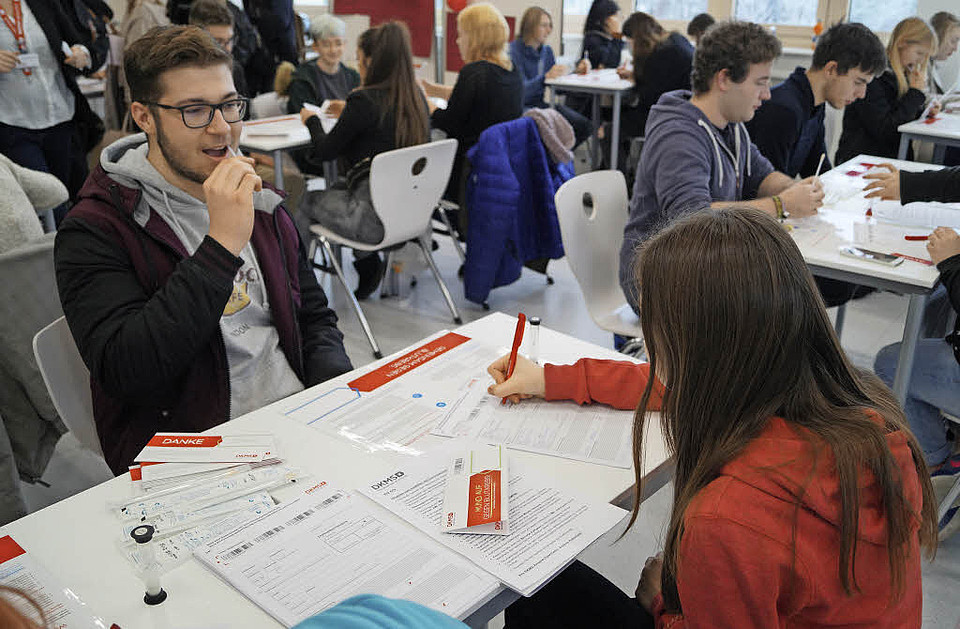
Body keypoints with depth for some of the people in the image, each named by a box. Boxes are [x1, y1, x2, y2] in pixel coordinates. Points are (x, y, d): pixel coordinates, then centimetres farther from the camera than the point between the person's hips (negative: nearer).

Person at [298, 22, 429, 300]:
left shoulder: (365, 100, -16)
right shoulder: (415, 97, 3)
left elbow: (325, 151, -5)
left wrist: (312, 120, 14)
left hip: (376, 218, -7)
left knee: (307, 201, 18)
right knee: (338, 189, 30)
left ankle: (367, 261, 13)